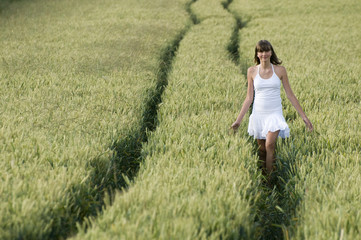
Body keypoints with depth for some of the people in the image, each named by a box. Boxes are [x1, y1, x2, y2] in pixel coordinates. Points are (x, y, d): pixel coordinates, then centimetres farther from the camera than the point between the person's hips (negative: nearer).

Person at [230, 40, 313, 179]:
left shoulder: (280, 70, -1)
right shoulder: (252, 71, 1)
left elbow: (290, 95, 4)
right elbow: (249, 98, 5)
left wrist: (304, 116, 3)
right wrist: (238, 120, 2)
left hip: (275, 113, -2)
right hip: (258, 114, 2)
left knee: (270, 144, -21)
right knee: (261, 150, 5)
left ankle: (269, 177, -14)